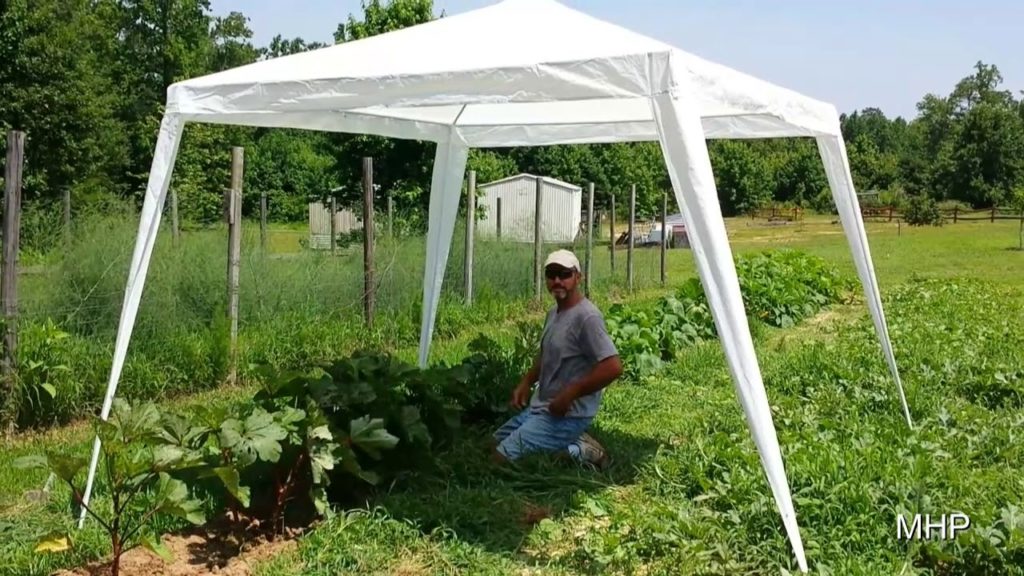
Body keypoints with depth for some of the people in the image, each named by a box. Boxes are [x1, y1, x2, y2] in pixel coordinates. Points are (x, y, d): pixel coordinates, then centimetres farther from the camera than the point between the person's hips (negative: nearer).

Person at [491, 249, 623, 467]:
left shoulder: (587, 317, -21)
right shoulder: (554, 312, 9)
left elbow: (613, 367, -28)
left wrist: (570, 395, -23)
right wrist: (526, 382, 10)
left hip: (568, 414, -10)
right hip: (541, 406, 10)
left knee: (501, 457, -16)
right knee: (497, 440, 20)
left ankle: (575, 452, -5)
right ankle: (573, 444, 13)